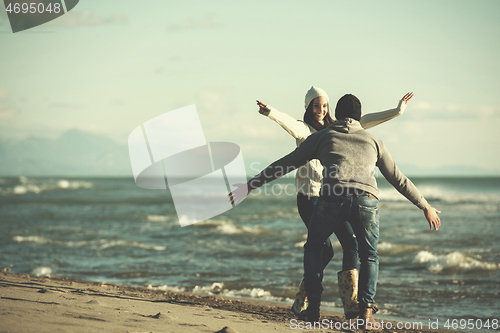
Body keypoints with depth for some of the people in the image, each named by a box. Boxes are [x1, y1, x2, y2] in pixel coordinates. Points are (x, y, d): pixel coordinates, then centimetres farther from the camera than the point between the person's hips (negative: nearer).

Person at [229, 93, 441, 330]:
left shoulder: (321, 137, 24)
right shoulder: (373, 141, 28)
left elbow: (284, 164, 24)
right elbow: (398, 179, 33)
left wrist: (250, 186, 29)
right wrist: (425, 207, 45)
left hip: (332, 198, -1)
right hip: (366, 201, 1)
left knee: (314, 247, 25)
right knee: (369, 256, 23)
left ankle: (313, 307, 16)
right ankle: (366, 313, 6)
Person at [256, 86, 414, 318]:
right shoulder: (303, 129, -3)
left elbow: (364, 122, 16)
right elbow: (288, 122, -25)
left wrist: (396, 111, 14)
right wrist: (270, 112, -48)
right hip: (310, 197, -6)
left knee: (351, 243, -9)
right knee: (325, 250, -13)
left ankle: (351, 304, -8)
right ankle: (301, 302, 2)